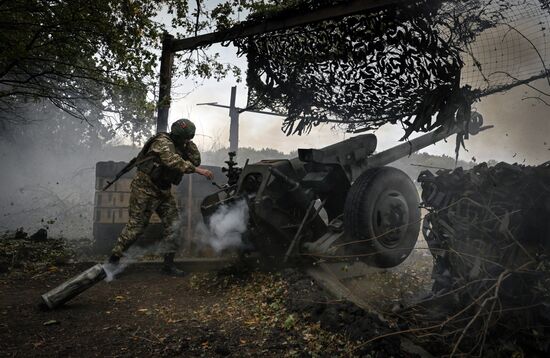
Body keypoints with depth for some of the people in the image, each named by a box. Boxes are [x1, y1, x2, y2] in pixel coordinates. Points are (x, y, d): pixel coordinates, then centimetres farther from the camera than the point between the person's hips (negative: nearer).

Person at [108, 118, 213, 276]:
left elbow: (195, 161, 4)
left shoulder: (180, 146, 8)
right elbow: (174, 162, -35)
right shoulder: (163, 142, -18)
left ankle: (168, 264, 10)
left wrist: (189, 144, -5)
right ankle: (113, 259, 11)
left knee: (173, 225, 1)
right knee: (136, 225, -5)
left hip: (163, 191, 8)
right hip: (145, 188, -8)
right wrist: (198, 170, -38)